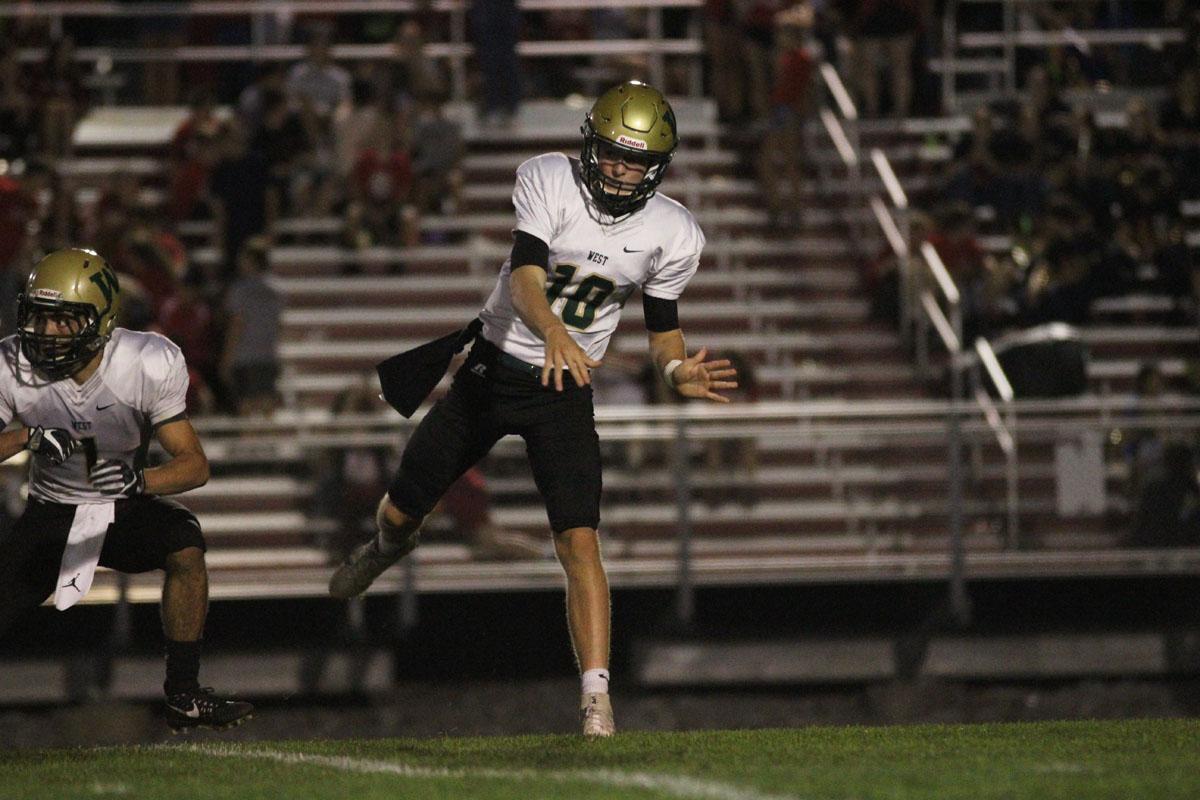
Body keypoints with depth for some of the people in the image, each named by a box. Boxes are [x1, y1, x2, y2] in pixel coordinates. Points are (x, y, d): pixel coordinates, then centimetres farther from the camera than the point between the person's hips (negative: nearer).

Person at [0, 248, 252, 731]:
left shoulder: (147, 366, -20)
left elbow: (194, 464, -20)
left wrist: (137, 480, -41)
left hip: (127, 510, -1)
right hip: (50, 516, 1)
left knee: (184, 546, -31)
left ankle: (183, 695, -19)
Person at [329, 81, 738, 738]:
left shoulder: (672, 234, -8)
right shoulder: (547, 180, -18)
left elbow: (662, 324, 6)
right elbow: (525, 280, -31)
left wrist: (678, 370, -17)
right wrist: (553, 332, -52)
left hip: (565, 393, 0)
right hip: (492, 369, 0)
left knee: (579, 542, -18)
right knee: (402, 508, 14)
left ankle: (597, 699, -20)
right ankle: (388, 547, 53)